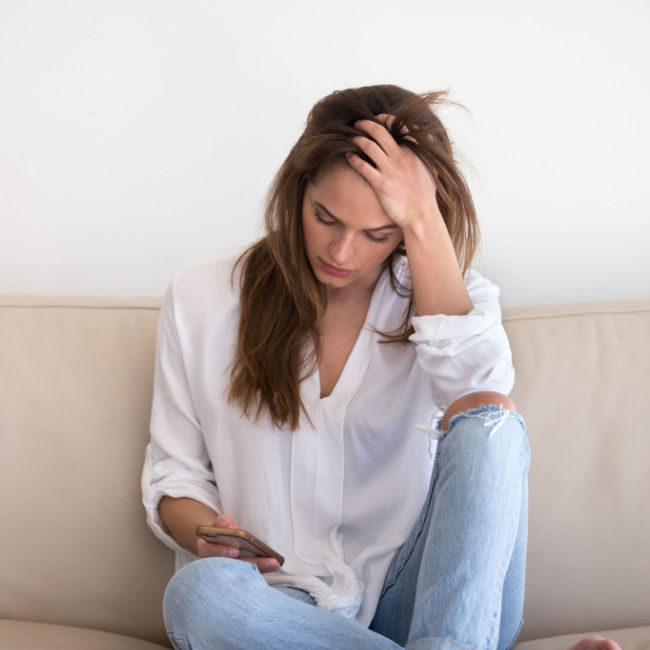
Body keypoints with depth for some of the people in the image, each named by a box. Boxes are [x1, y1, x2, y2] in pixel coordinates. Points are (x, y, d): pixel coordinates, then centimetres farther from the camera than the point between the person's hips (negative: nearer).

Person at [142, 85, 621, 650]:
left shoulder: (451, 295, 4)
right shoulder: (202, 298, 5)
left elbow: (481, 399, -20)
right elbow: (174, 471, 10)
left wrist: (424, 223, -20)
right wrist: (203, 533, -13)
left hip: (422, 602, 0)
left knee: (490, 420, -25)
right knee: (200, 590, -35)